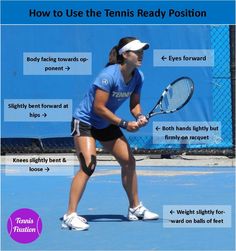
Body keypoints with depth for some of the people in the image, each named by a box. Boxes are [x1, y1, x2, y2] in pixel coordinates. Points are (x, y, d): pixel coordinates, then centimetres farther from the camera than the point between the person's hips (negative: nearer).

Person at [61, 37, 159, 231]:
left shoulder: (138, 77, -6)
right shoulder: (109, 75, -28)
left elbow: (134, 103, 5)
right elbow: (99, 107, -27)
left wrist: (139, 116, -18)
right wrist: (124, 124, -24)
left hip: (107, 124, 8)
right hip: (85, 122, -8)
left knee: (129, 162, 9)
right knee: (88, 166, -22)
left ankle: (135, 208, 25)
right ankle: (70, 216, -22)